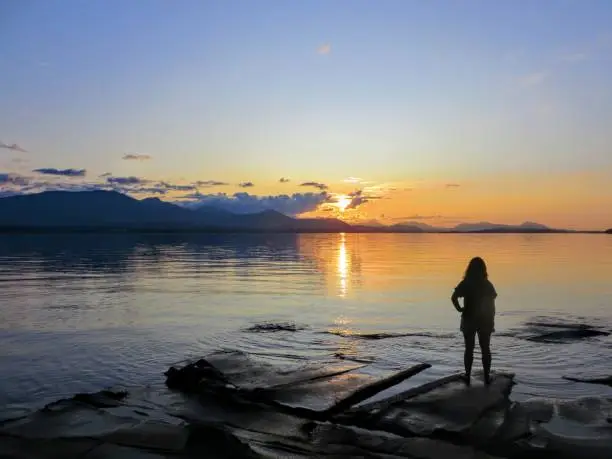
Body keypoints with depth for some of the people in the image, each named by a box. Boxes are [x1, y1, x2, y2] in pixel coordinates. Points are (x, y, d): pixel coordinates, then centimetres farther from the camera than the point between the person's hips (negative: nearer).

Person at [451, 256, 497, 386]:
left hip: (469, 320, 0)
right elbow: (492, 306, -2)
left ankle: (468, 376, 11)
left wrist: (460, 309, -7)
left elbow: (454, 297, -20)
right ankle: (487, 377, 13)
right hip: (485, 321, 1)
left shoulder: (465, 283, -6)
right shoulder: (487, 284, -3)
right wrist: (492, 321, 6)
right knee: (485, 349, 10)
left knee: (469, 349, 9)